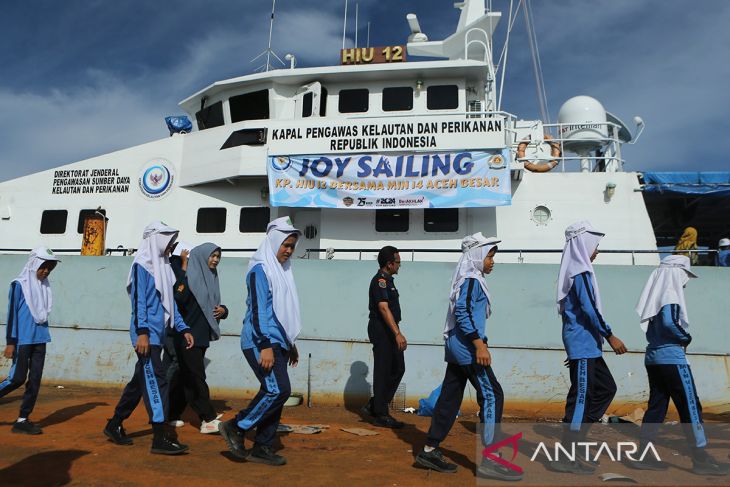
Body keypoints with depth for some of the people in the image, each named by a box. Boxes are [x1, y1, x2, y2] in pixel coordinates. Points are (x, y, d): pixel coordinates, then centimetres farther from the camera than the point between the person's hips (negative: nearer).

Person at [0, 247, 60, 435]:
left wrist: (43, 333, 17)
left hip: (40, 340, 6)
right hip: (23, 340, -6)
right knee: (18, 378, -4)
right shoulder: (19, 284, -6)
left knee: (35, 380, 4)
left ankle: (23, 420, 12)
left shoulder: (45, 285, 10)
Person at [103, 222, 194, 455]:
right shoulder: (142, 265, -7)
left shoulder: (164, 266, 17)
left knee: (140, 381, 16)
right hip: (146, 334, -9)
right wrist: (142, 332, -22)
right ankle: (160, 437, -9)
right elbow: (139, 300, -15)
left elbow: (169, 302, 18)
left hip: (157, 335, 9)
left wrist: (183, 328, 13)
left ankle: (115, 425, 30)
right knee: (156, 381, -11)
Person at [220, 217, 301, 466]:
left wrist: (291, 344, 21)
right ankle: (235, 427, 1)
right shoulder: (260, 269, -10)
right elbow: (258, 309, -17)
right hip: (261, 342, -9)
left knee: (274, 392, 7)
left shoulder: (281, 270, 16)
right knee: (279, 390, -15)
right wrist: (265, 345, -22)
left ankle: (262, 447, 15)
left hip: (277, 342, 9)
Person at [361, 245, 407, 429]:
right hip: (382, 331, -10)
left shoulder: (387, 280, 17)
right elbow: (384, 309, -26)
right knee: (383, 371, -3)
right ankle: (380, 415, 6)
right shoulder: (380, 280, -15)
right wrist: (398, 333, -33)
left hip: (389, 331, 10)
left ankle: (373, 405, 20)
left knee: (398, 369, 13)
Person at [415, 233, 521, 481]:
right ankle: (489, 459, -6)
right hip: (466, 345, -10)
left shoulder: (469, 279, 20)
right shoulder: (471, 279, -10)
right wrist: (479, 344, -26)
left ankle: (429, 451, 15)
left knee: (450, 398, 10)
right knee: (492, 395, -8)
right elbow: (462, 313, -22)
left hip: (457, 346, 10)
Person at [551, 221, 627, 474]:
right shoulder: (580, 271, -14)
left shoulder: (575, 270, 16)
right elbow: (589, 308, -21)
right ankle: (564, 458, 1)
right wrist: (610, 336, -16)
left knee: (606, 387, 16)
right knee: (581, 396, -6)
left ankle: (574, 436, 17)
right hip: (583, 342, -10)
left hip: (585, 343, 10)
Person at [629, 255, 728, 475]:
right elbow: (669, 322, -26)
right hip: (671, 357, -9)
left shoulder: (656, 295, 14)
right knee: (691, 406, -1)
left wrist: (681, 338, 7)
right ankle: (701, 459, 5)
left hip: (653, 356, 9)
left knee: (657, 405, 11)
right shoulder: (670, 294, -11)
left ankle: (644, 455, 12)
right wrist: (686, 337, -9)